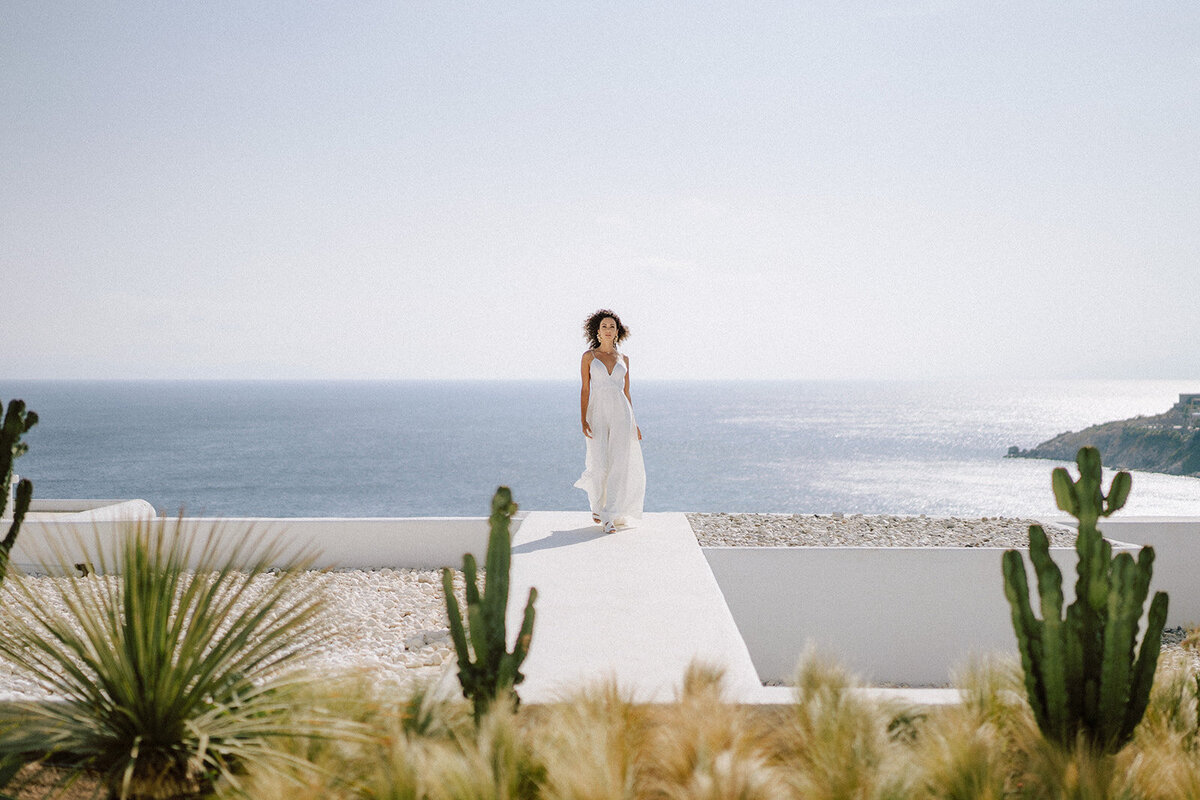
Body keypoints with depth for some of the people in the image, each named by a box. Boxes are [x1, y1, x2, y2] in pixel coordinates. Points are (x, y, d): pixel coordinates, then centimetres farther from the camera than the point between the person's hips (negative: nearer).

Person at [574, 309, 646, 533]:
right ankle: (597, 506, 21)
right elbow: (585, 390, 0)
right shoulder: (589, 357, 5)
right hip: (597, 414, -2)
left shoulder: (623, 359, 12)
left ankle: (610, 516, -5)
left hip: (621, 414, 2)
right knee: (600, 466, -7)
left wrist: (633, 422, 12)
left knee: (618, 465, -8)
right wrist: (583, 421, -10)